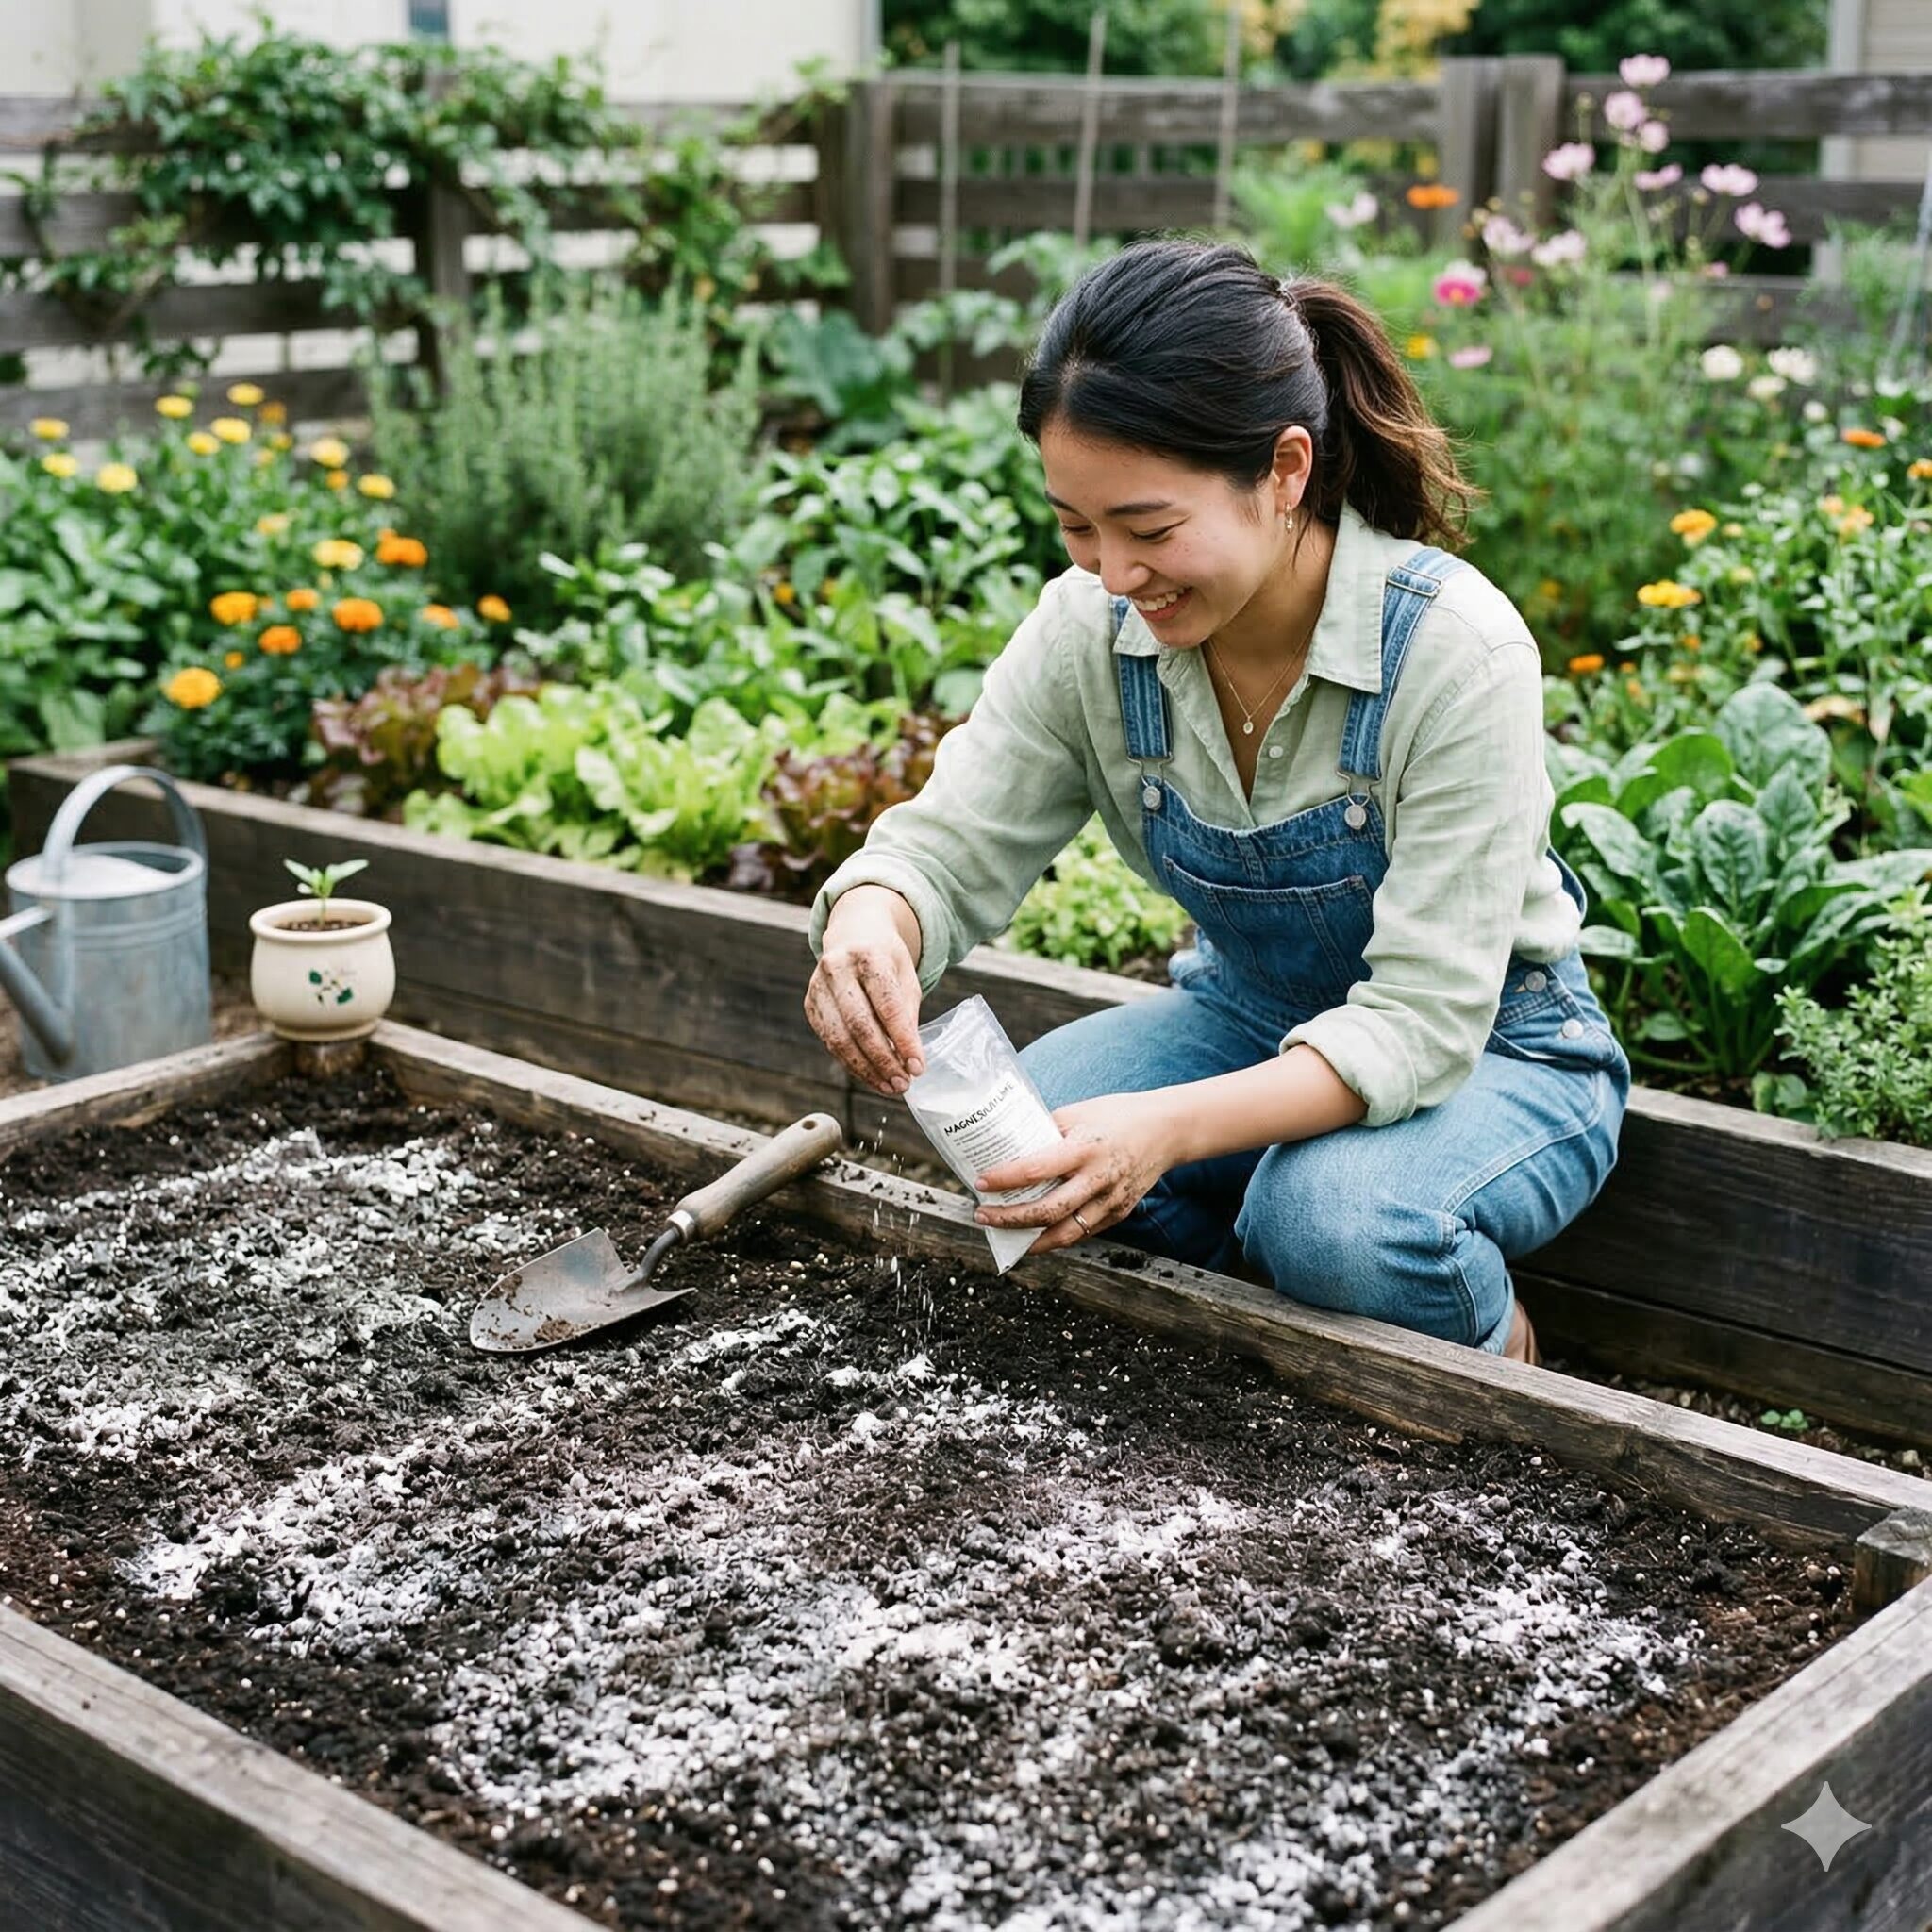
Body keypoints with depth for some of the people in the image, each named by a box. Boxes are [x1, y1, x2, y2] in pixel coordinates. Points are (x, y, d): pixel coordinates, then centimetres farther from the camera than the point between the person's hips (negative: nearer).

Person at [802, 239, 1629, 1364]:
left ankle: (1492, 1346, -1)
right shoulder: (1093, 628, -15)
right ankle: (1254, 1311, 4)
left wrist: (1171, 1126, -47)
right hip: (1252, 1017, 5)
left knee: (1333, 1217, -36)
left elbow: (1422, 1018, -31)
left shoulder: (1455, 649, -30)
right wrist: (869, 925, -37)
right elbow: (952, 846, -10)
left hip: (1488, 1051, -4)